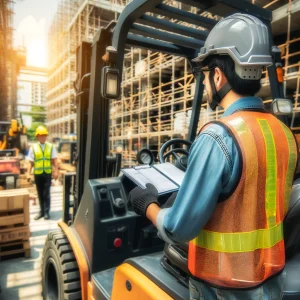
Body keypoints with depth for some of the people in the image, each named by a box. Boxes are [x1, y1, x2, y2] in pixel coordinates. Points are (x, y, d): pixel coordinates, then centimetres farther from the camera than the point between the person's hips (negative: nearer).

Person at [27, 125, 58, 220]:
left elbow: (54, 160, 2)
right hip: (37, 174, 1)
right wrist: (28, 173, -4)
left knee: (46, 193, 2)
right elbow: (31, 162, 1)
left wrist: (56, 171, -3)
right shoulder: (33, 147, 0)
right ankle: (41, 211, 25)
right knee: (40, 194, 12)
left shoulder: (50, 146, 1)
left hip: (47, 173, -1)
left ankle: (46, 212, 13)